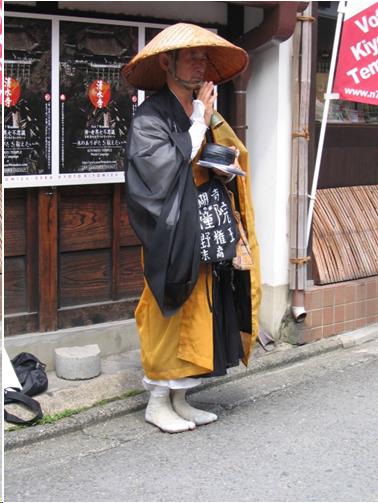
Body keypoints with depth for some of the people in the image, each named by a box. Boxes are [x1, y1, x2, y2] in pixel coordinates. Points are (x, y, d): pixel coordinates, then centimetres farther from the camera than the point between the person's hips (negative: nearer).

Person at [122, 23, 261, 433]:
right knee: (170, 317, -2)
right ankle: (157, 403, 10)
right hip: (171, 236, -7)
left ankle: (178, 399, 19)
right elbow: (163, 171, -21)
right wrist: (199, 125, -14)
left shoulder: (204, 114, 14)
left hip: (202, 237, 7)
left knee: (196, 319, 9)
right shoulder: (149, 118, -9)